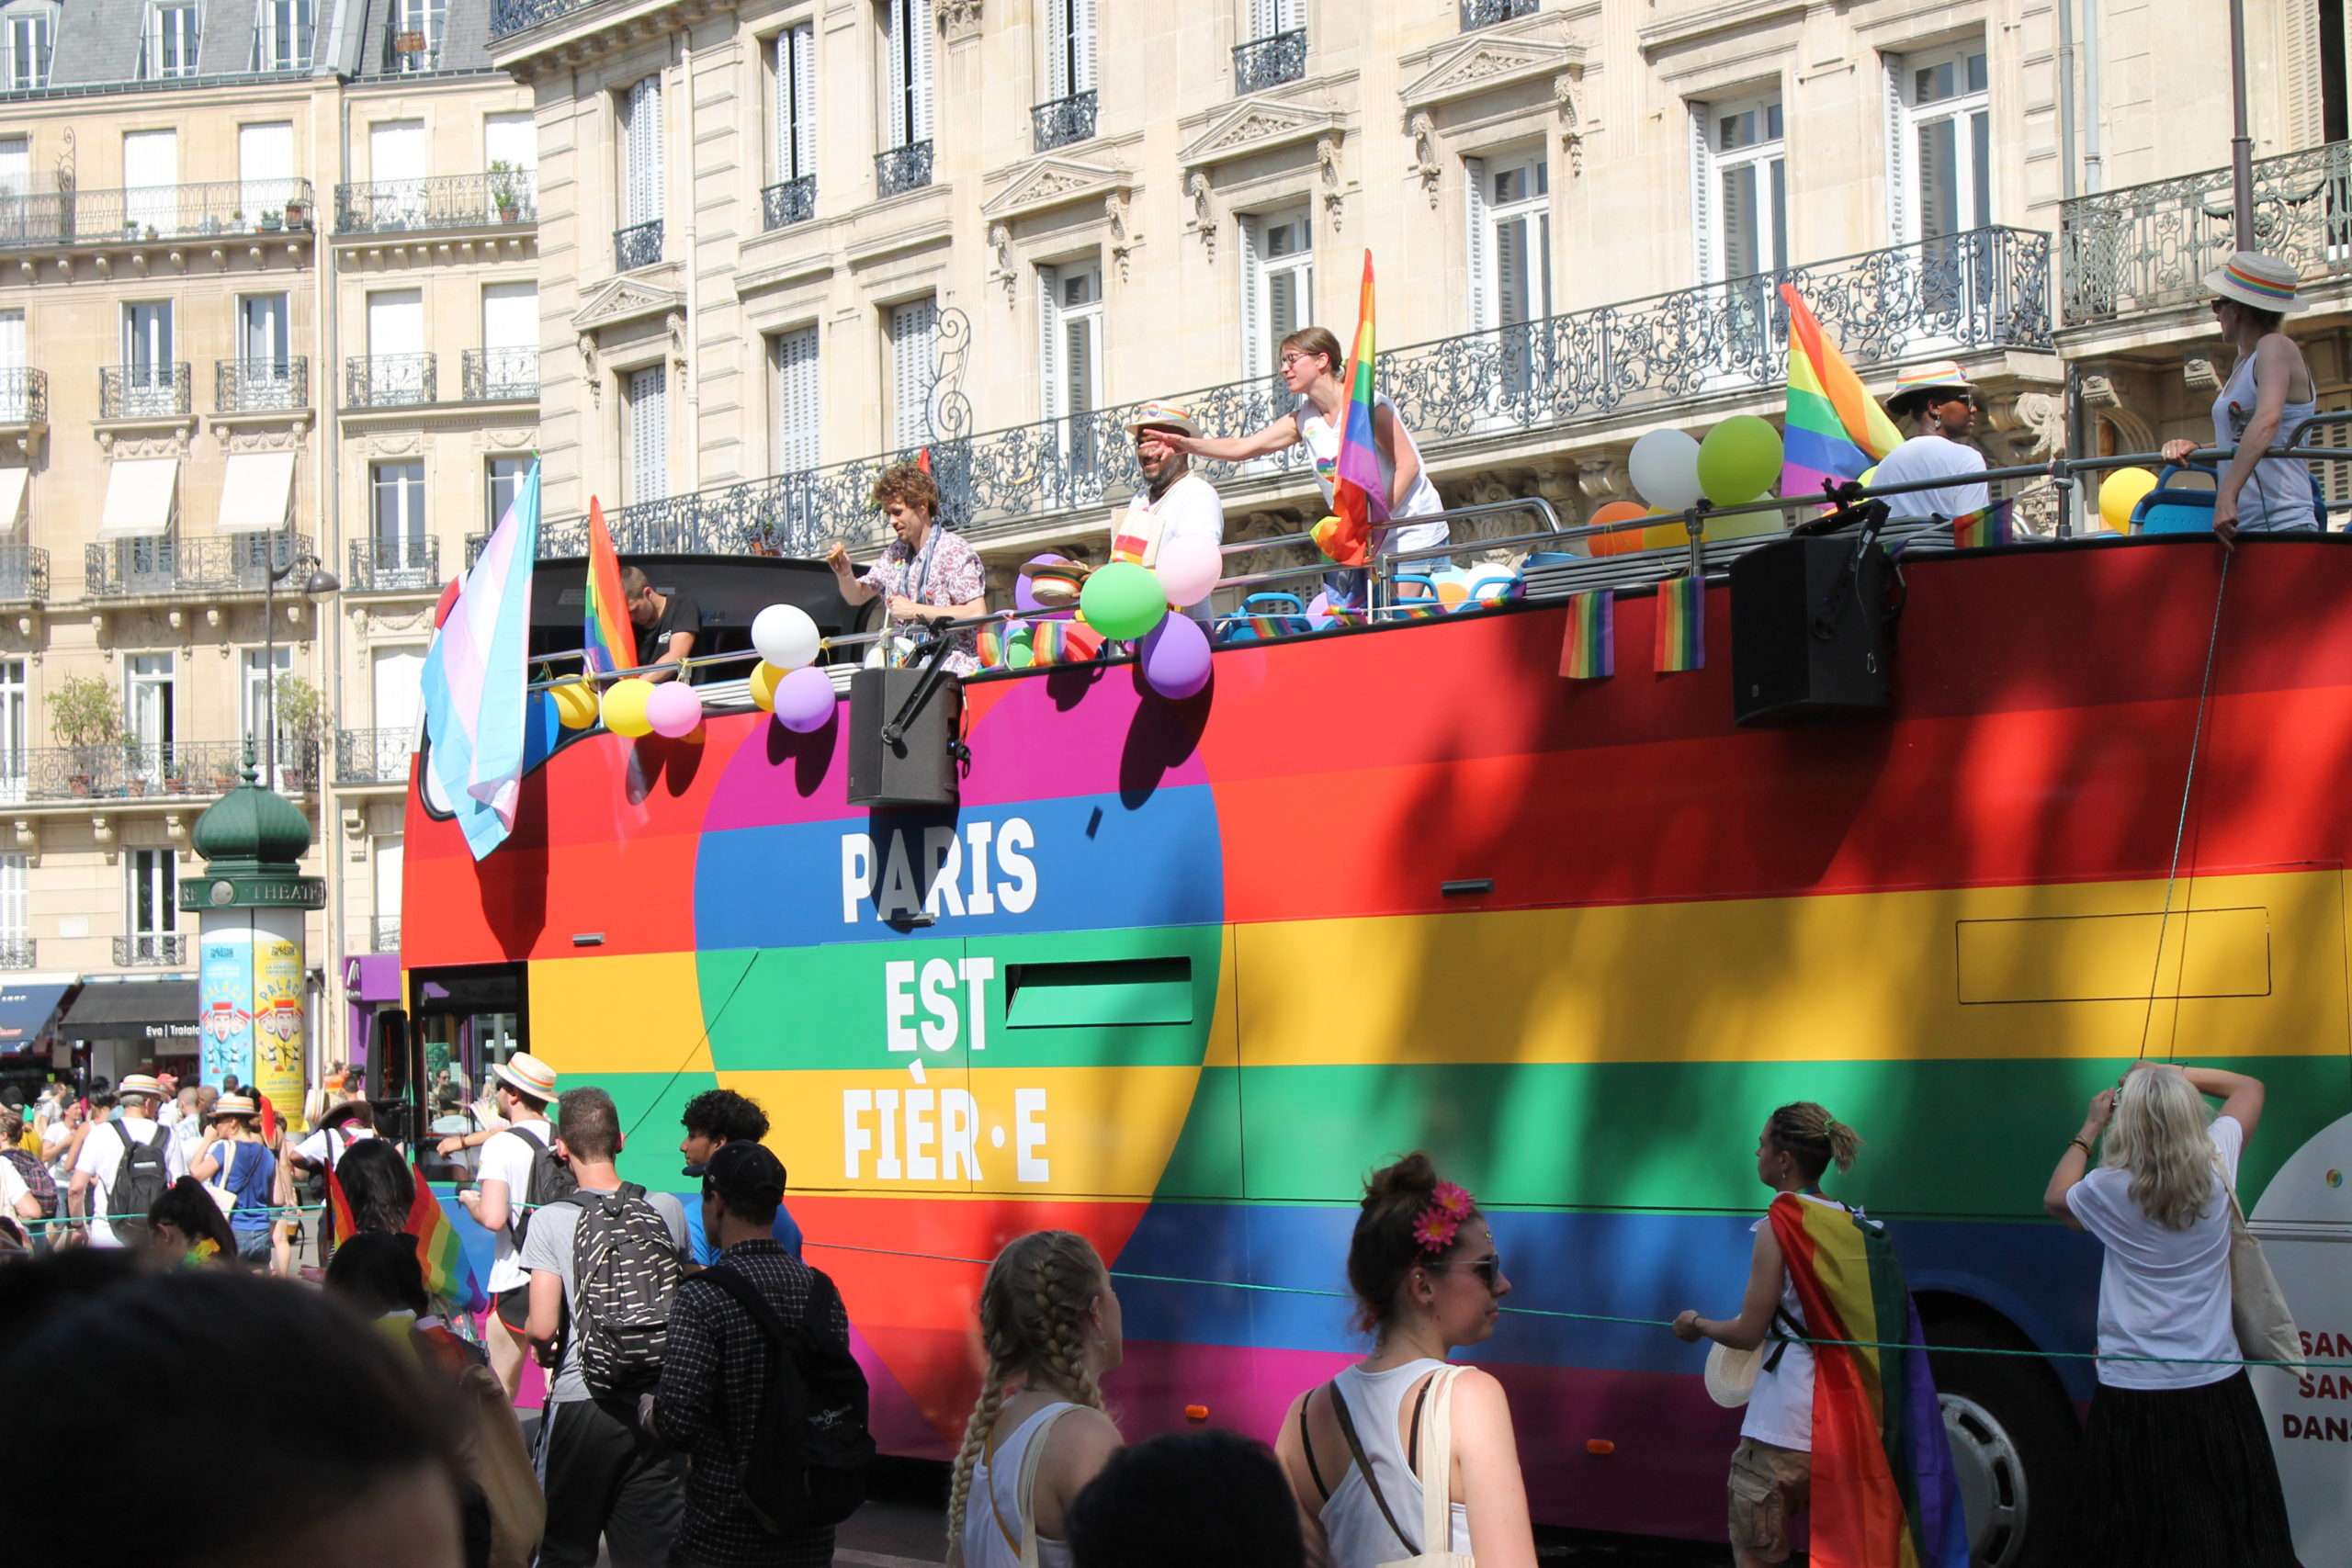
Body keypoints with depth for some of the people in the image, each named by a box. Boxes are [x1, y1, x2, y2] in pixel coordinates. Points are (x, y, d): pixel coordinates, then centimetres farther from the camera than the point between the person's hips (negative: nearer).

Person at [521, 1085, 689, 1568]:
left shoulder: (552, 1221, -10)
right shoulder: (667, 1210, 0)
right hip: (654, 1401, 3)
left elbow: (543, 1327, -16)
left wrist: (530, 1332, 6)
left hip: (580, 1403, -3)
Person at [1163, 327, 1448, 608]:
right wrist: (1185, 444, -12)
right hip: (1367, 542, 7)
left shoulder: (1365, 405, -13)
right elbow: (1240, 448, 2)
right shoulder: (1304, 420, 6)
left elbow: (1407, 464, -16)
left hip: (1410, 531, -7)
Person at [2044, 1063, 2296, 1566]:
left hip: (2134, 1393, -2)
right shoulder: (2216, 1166, -6)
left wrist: (2089, 1129, 18)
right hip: (2216, 1386, 2)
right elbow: (2250, 1088, 14)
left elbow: (2055, 1199, 13)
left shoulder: (2110, 1189, -12)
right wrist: (2174, 1074, 11)